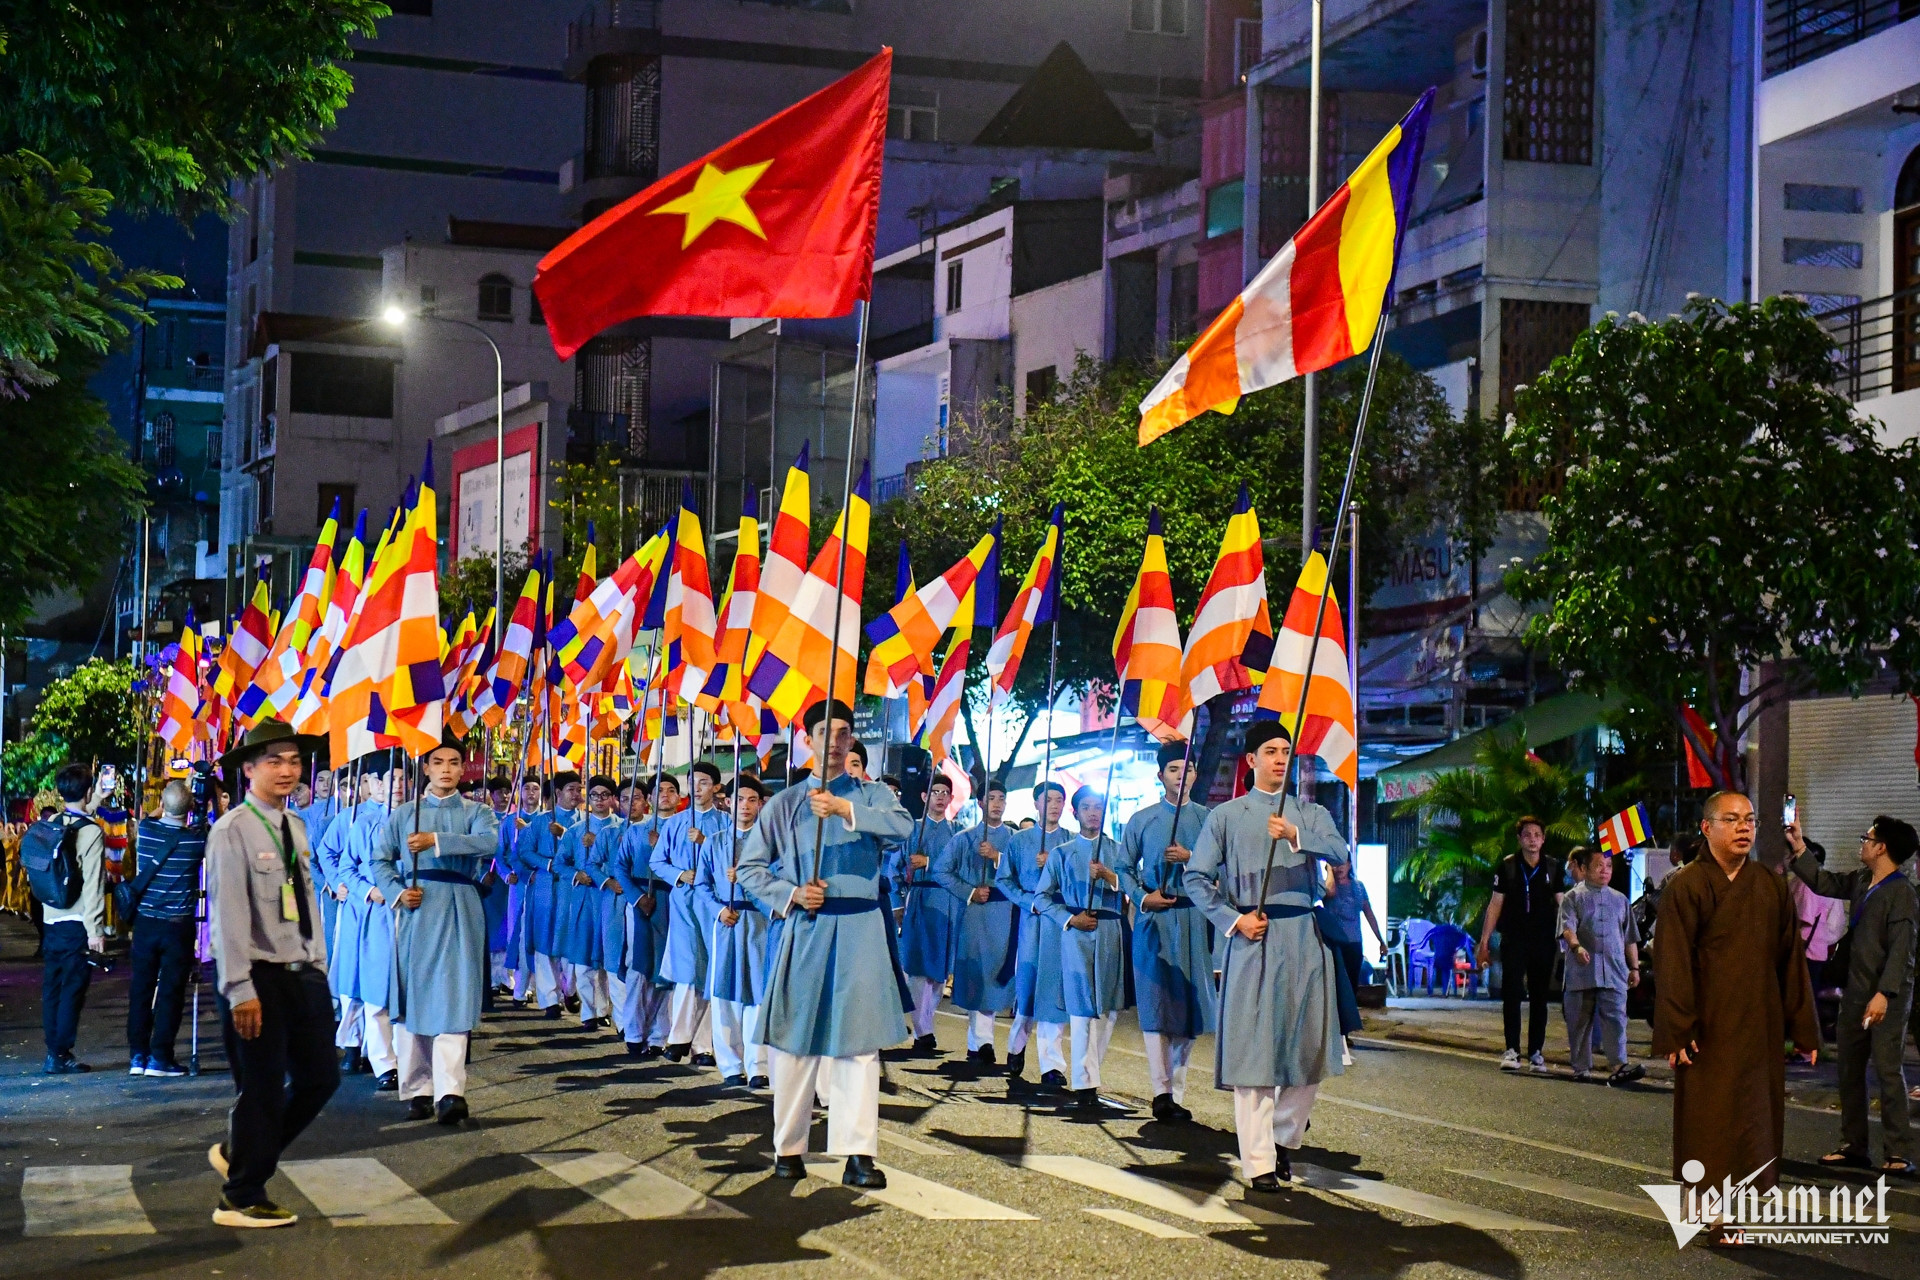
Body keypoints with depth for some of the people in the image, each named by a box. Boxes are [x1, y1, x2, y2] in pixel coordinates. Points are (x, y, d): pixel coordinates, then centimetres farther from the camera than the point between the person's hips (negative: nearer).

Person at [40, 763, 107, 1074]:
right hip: (77, 923, -6)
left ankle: (54, 1051, 15)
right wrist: (96, 930, -15)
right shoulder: (90, 831, -12)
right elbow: (92, 885, -16)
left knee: (52, 988, 11)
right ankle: (60, 1054, -1)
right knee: (72, 989, -1)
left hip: (52, 920, 6)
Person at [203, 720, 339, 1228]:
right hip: (259, 976, -8)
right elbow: (229, 914, -17)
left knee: (320, 1077, 11)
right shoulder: (232, 831, -13)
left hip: (303, 975, 8)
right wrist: (240, 990, -20)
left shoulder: (296, 828, 11)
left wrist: (318, 968, 10)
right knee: (262, 1088, 0)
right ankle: (241, 1200, 16)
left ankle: (238, 1154, 30)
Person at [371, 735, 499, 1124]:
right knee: (411, 999, 1)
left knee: (453, 998, -10)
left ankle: (449, 1092, -18)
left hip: (458, 913, -2)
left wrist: (436, 841, -24)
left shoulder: (477, 812, 7)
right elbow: (380, 861, 10)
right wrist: (397, 893, -9)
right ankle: (416, 1091, 9)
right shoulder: (403, 815, 13)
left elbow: (488, 842, -14)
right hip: (415, 911, 2)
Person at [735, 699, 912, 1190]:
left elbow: (903, 825, -16)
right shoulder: (786, 803, 9)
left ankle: (858, 1155, -9)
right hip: (803, 928, 1)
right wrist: (789, 895, -7)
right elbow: (750, 865, 11)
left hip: (858, 931, -1)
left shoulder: (872, 795, 6)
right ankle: (789, 1149, 11)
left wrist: (845, 809, -31)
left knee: (858, 1039, -6)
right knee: (794, 1038, 2)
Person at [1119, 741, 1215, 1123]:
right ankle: (1162, 1094, -5)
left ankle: (1177, 1092, 10)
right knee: (1155, 1005, -5)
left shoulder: (1206, 819, 8)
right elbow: (1125, 868, 8)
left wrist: (1190, 858, -12)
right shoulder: (1141, 820, 7)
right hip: (1154, 920, -1)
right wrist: (1142, 898, -8)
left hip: (1194, 920, 1)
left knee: (1189, 1004, 2)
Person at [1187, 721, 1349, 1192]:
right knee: (1252, 1047, -6)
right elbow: (1197, 877, 6)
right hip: (1251, 940, -2)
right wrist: (1232, 920, -7)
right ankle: (1259, 1161, -3)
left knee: (1309, 1045, 3)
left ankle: (1284, 1137, 25)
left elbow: (1339, 852, -8)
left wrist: (1296, 836, -26)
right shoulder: (1226, 816, 9)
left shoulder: (1311, 814, 13)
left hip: (1304, 936, 2)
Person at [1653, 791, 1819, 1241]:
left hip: (1759, 1028, 4)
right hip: (1708, 1030, -4)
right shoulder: (1686, 887, -6)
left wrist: (1804, 1029, 7)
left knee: (1756, 1115, 6)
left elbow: (1792, 962, 9)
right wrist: (1676, 1030, -17)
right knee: (1706, 1118, -2)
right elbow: (1670, 963, -10)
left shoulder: (1772, 888, 8)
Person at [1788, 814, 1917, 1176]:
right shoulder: (1861, 881, 10)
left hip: (1888, 997, -9)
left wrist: (1884, 993, -27)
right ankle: (1854, 1146, 19)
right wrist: (1798, 849, 21)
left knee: (1888, 1070, -10)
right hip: (1856, 993, 9)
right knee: (1849, 1069, 11)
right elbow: (1824, 883, 25)